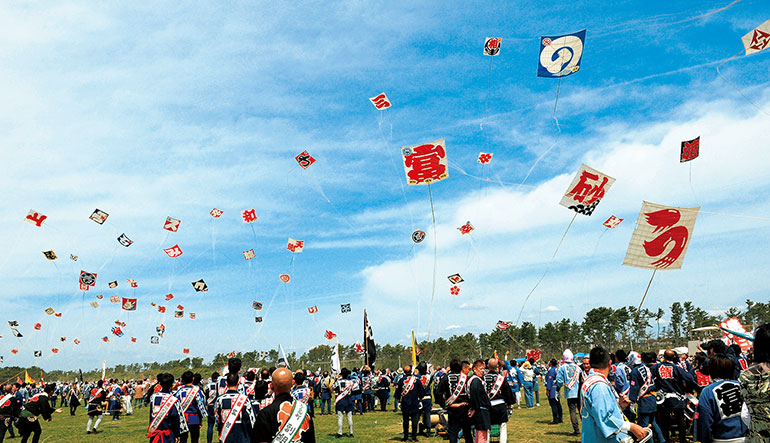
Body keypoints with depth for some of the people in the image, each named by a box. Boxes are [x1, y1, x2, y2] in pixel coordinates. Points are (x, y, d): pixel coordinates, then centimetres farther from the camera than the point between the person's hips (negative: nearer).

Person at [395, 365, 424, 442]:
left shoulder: (401, 380, -4)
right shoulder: (416, 379, -4)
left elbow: (397, 392, 0)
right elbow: (421, 392, 2)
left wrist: (399, 398, 16)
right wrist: (420, 399, 17)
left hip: (405, 404, 1)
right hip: (415, 404, -1)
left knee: (406, 421, 9)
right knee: (414, 421, 5)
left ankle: (406, 437, 13)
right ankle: (414, 437, 5)